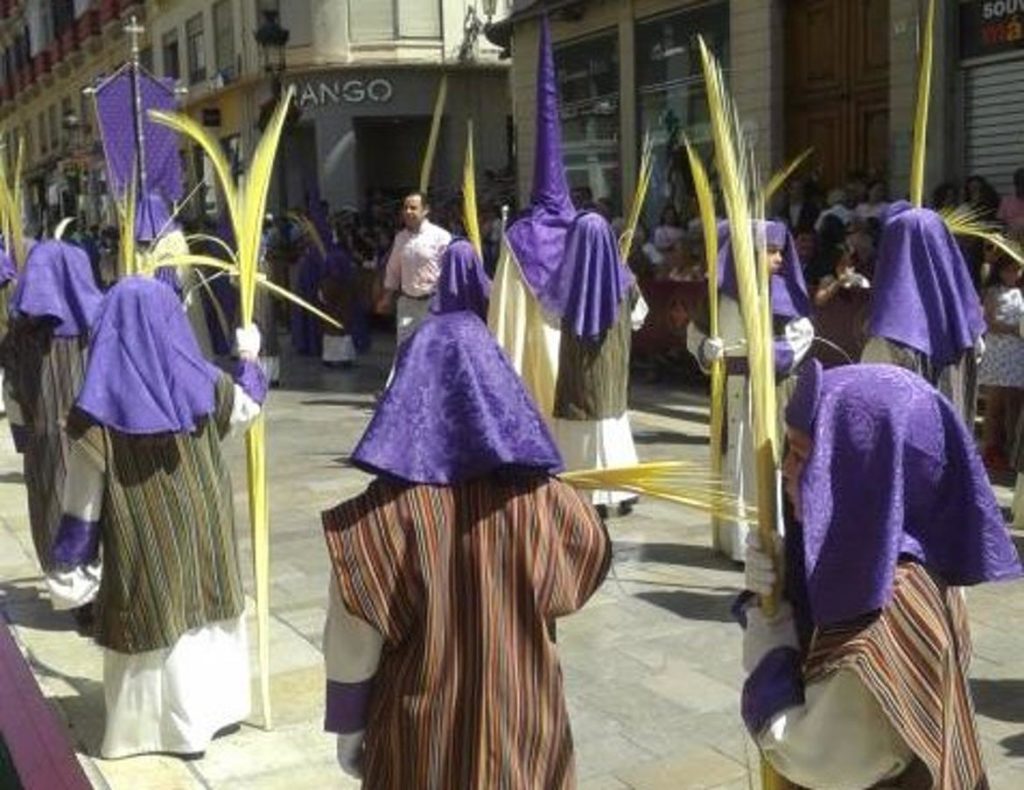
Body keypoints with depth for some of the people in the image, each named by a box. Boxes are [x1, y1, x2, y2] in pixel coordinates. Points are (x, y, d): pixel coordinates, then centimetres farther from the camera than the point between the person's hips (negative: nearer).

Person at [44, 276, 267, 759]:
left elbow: (84, 497, -13)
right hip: (202, 531, 3)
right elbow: (247, 406, 13)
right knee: (205, 611, 19)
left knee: (151, 622, 10)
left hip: (141, 543, -3)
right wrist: (250, 358, 30)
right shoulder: (203, 384, -8)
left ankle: (156, 723, 22)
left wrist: (70, 565, -4)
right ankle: (214, 710, 31)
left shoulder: (99, 408, -17)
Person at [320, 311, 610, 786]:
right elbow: (590, 558, 5)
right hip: (522, 718, 2)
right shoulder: (541, 497, -14)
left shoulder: (385, 511, -19)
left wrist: (348, 725, 1)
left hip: (418, 729, -1)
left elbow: (352, 640, -13)